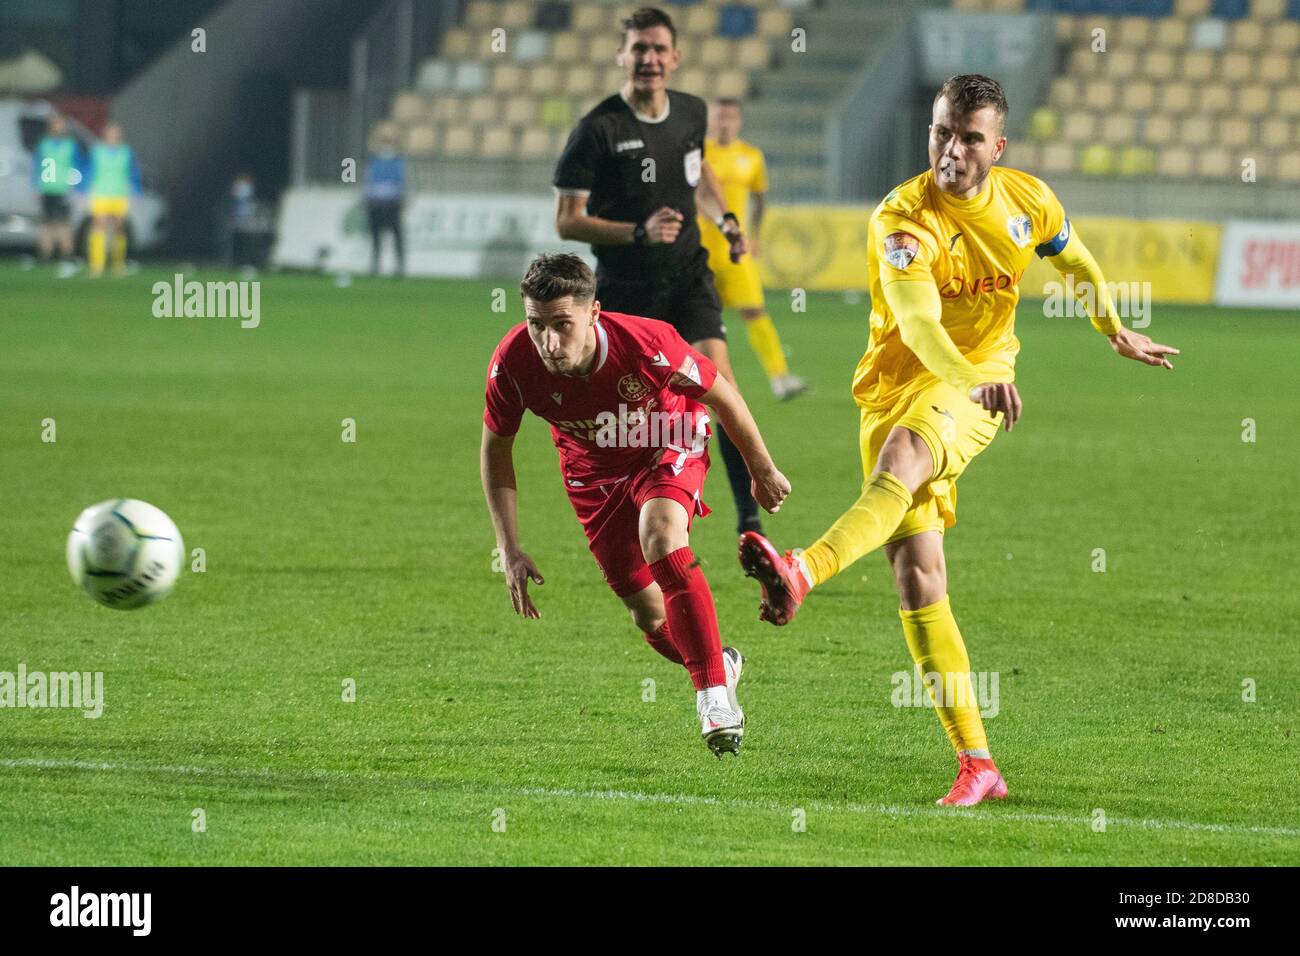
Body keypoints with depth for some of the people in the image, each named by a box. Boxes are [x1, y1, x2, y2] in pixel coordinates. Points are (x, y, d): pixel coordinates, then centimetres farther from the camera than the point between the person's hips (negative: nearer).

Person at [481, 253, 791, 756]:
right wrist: (510, 550, -13)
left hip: (669, 446, -3)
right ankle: (721, 664, 37)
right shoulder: (513, 364, -30)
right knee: (649, 615, 3)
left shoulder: (647, 344, -36)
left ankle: (715, 694, -29)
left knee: (659, 534, -34)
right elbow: (495, 447, -9)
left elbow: (721, 395, -16)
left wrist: (762, 471, -2)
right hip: (594, 470, 3)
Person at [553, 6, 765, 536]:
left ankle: (750, 519, -14)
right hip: (624, 288, -3)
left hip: (688, 278, 3)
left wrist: (724, 219, 8)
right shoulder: (598, 129, -14)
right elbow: (567, 221, -13)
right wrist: (639, 233, -24)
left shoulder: (692, 113, 2)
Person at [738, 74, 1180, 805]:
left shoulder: (1029, 202, -1)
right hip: (897, 382, 0)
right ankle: (976, 762, -5)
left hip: (980, 383, 0)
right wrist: (975, 380, -50)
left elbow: (1076, 261, 23)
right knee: (917, 573, -9)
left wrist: (1118, 334, 37)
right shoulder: (902, 219, -15)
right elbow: (917, 320, -32)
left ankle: (803, 574, -59)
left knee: (904, 453, -36)